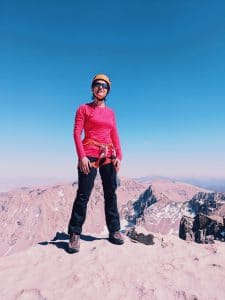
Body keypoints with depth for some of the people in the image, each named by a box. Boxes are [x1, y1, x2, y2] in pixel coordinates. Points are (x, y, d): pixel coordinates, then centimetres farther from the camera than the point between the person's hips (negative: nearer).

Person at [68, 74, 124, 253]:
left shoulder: (111, 112, 17)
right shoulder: (84, 109, 5)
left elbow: (115, 136, 14)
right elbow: (77, 133, -3)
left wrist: (119, 156, 2)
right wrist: (82, 156, -14)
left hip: (109, 156, 5)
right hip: (89, 155, -4)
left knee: (111, 194, 6)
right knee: (83, 194, -5)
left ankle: (114, 231, 16)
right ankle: (75, 235, 7)